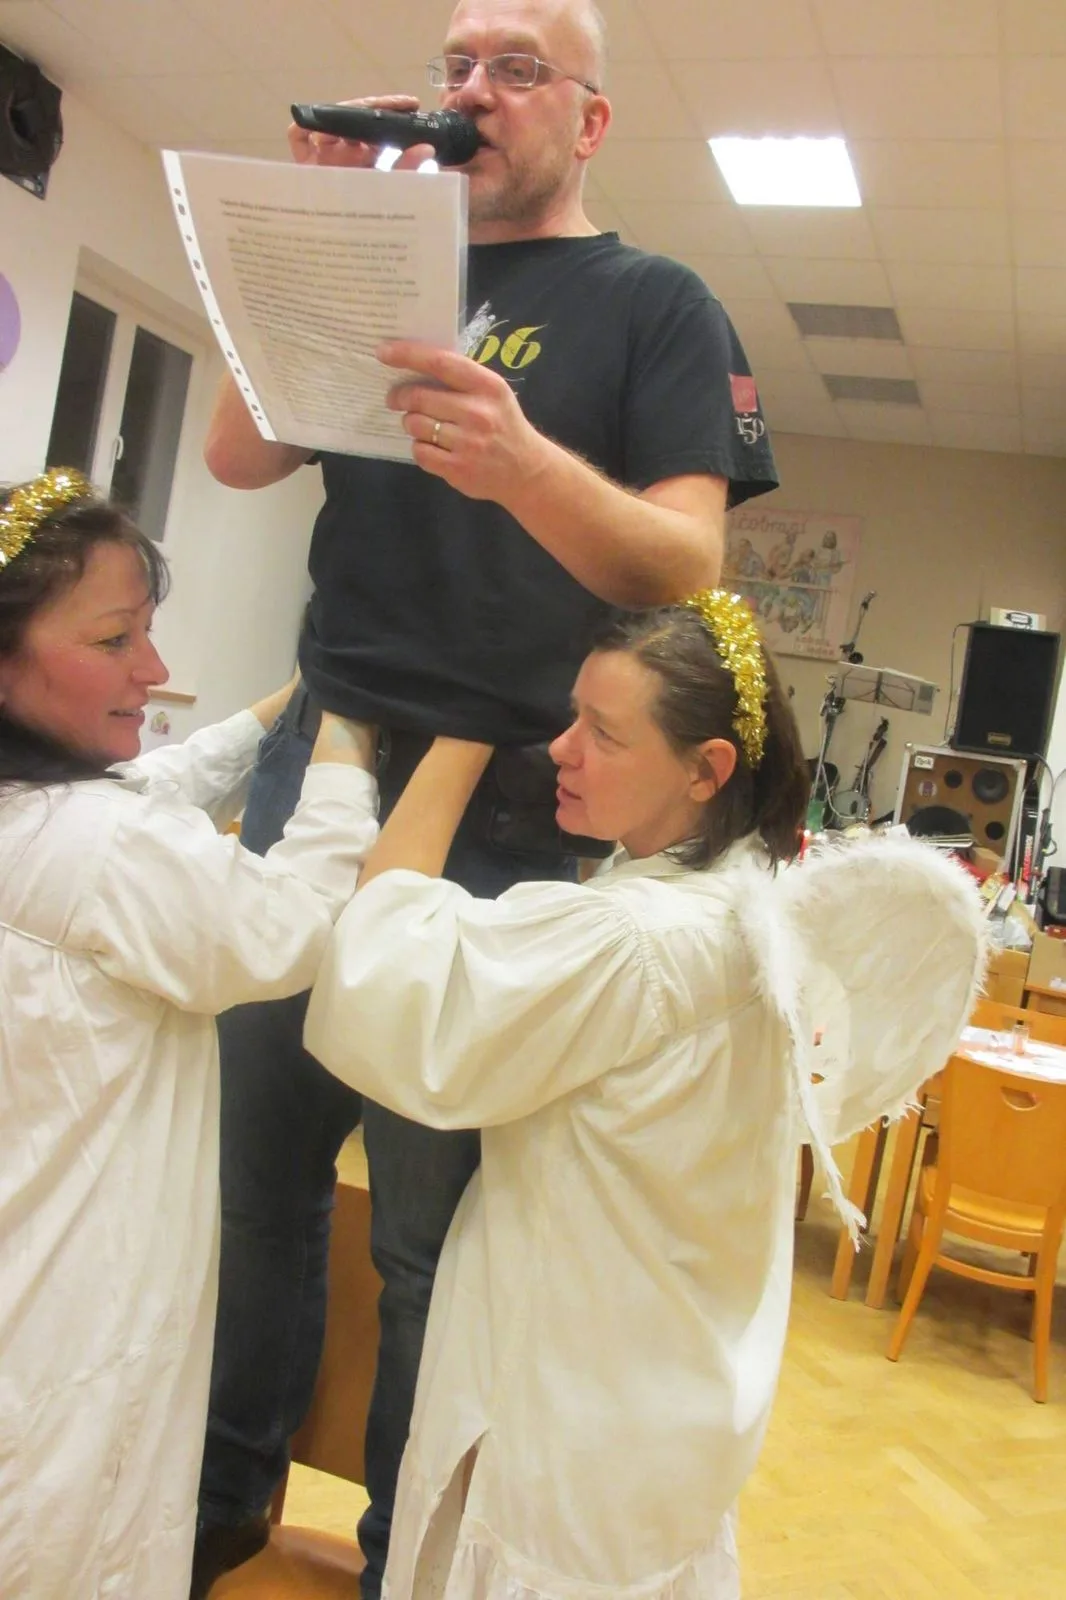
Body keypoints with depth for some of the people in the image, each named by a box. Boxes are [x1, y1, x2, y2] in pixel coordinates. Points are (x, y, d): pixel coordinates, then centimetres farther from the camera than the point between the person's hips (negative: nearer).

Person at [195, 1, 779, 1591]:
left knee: (431, 1222, 3)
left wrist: (525, 462, -28)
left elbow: (688, 564, -9)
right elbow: (240, 455, 6)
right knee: (252, 1164, 9)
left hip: (497, 819, -4)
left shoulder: (655, 303, 4)